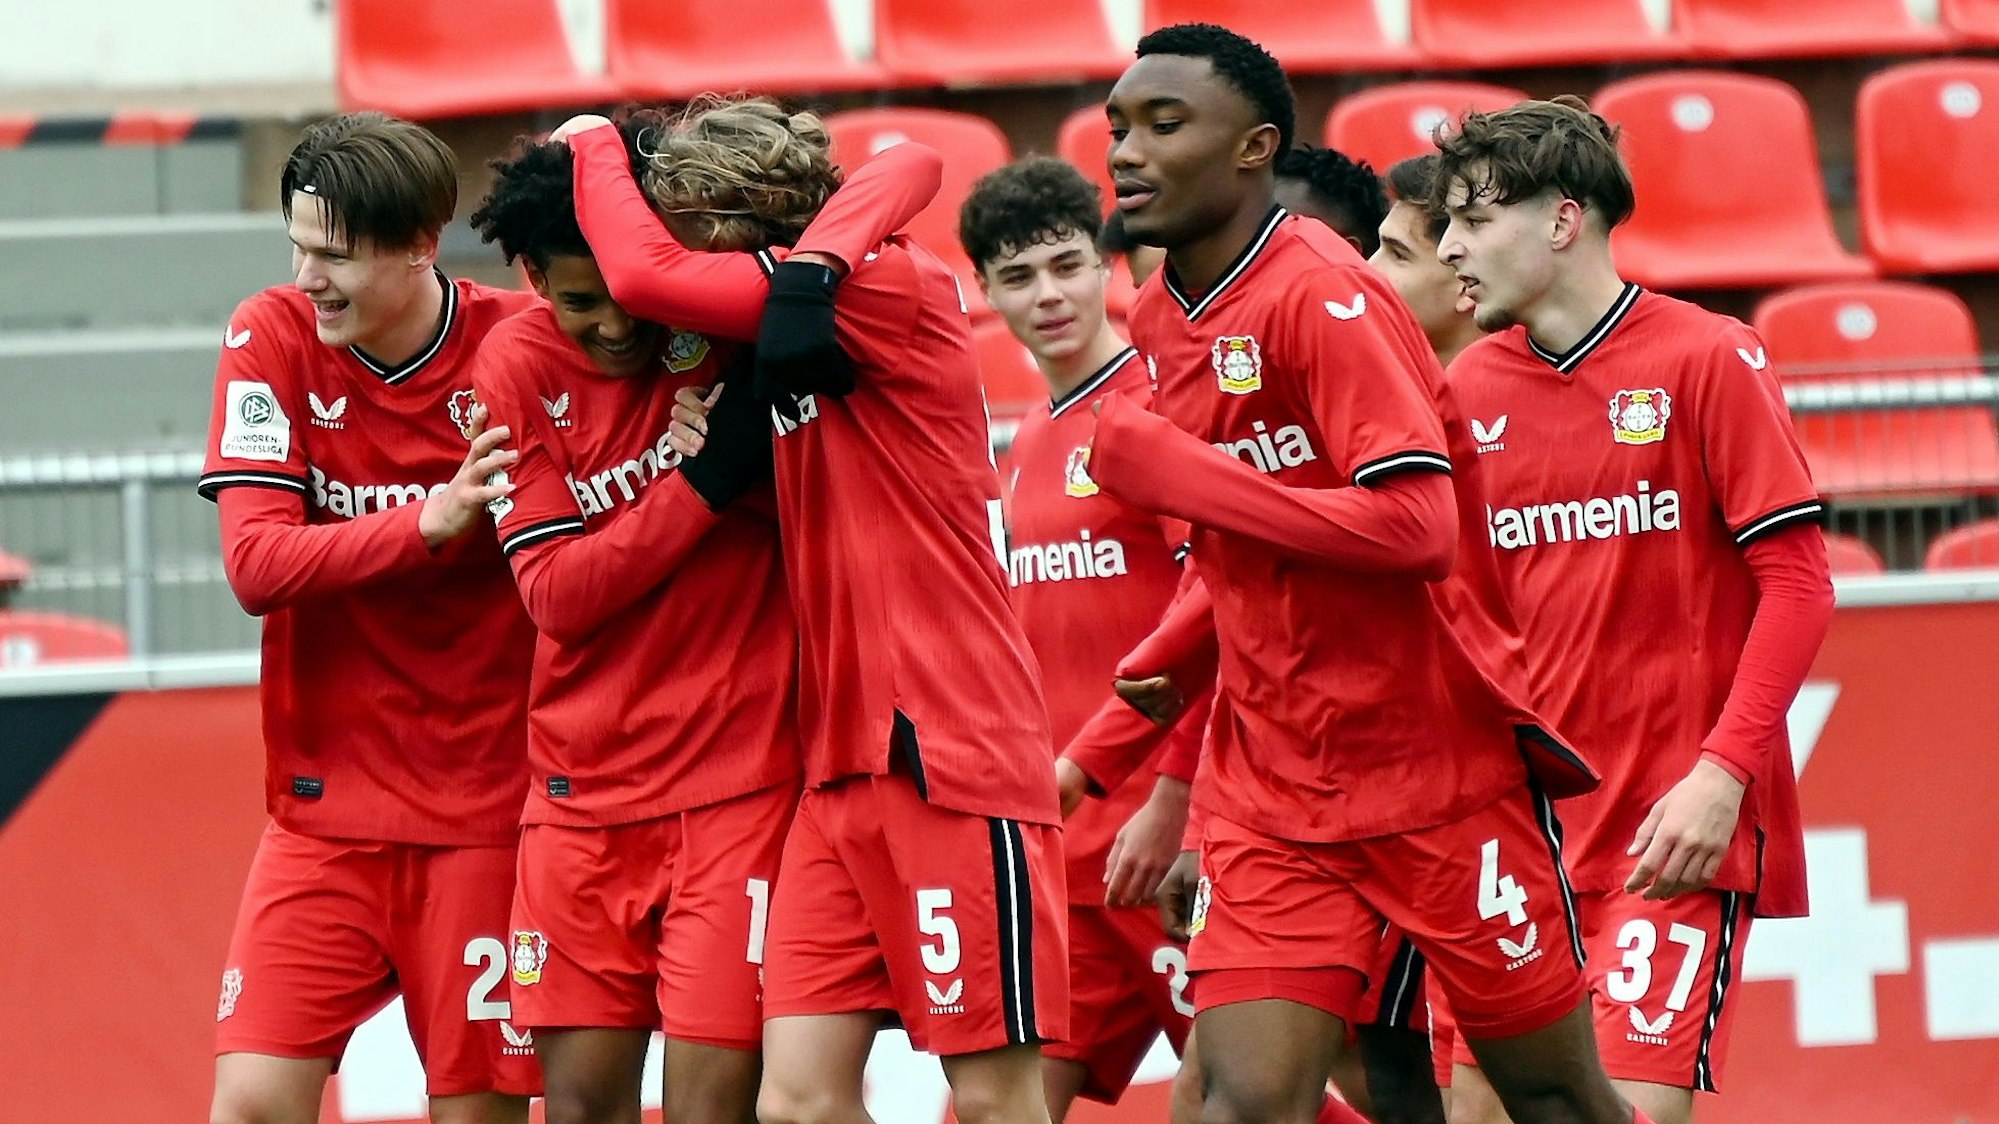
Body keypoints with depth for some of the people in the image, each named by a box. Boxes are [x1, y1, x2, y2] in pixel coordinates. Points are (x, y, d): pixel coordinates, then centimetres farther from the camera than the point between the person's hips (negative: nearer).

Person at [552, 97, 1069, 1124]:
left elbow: (648, 276, -17)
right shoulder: (800, 341, 16)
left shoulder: (888, 282, -10)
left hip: (950, 760, -8)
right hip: (844, 771, 8)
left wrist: (593, 150, 0)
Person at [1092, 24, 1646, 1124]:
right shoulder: (1162, 318, 9)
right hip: (1267, 786, 6)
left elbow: (1415, 527, -26)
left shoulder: (1322, 293, -16)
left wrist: (1169, 472, -22)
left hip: (1442, 761, -6)